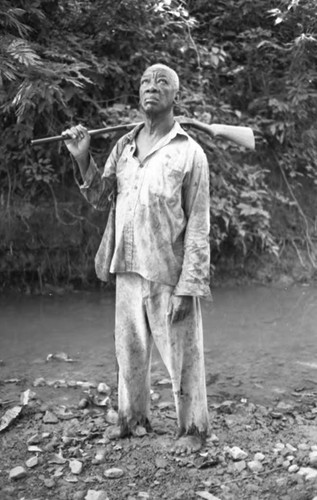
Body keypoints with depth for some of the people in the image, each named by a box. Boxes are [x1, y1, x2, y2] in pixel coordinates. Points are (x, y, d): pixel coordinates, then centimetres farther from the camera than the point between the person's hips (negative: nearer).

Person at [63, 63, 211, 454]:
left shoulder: (189, 153, -6)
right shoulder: (123, 146, 9)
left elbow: (198, 226, -8)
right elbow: (100, 199, 13)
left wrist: (188, 286, -13)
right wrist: (82, 159, -2)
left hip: (169, 274, -5)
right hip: (127, 269, 5)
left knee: (182, 354, 5)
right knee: (129, 350, 16)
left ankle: (193, 428, 23)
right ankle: (132, 417, 34)